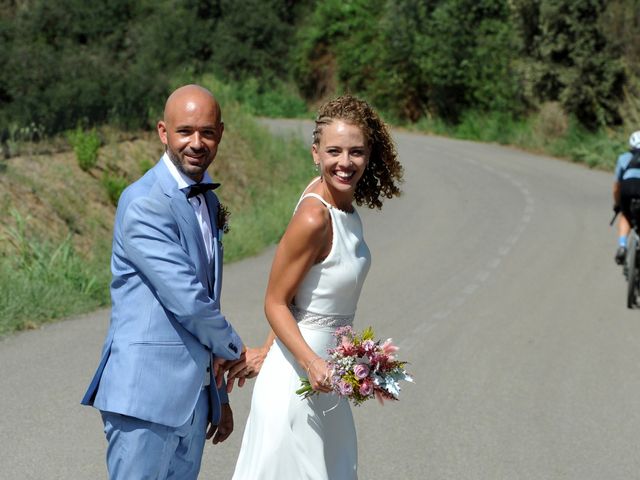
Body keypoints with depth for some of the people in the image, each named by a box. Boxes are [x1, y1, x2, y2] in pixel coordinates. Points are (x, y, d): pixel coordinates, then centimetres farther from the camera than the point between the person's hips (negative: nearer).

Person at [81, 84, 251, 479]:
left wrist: (219, 395, 23)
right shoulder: (143, 204, -14)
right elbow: (186, 300, -18)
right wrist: (232, 347, 0)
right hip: (147, 392, -8)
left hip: (194, 397, 8)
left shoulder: (208, 200, 15)